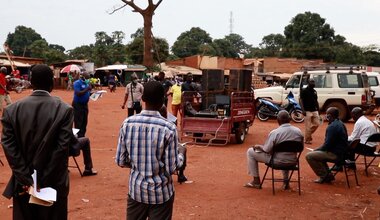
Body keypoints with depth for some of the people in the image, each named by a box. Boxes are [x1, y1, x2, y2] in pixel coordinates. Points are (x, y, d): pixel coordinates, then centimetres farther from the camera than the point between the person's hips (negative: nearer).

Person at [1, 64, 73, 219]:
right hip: (54, 183, -2)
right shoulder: (64, 110, -11)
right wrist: (45, 181, -11)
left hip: (23, 184, 2)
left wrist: (25, 179, -8)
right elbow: (62, 148, -16)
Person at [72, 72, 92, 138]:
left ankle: (82, 137, 20)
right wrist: (86, 89, -26)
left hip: (85, 104, 8)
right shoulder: (77, 83, -13)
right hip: (77, 104, -8)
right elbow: (78, 93, -23)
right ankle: (78, 138, -1)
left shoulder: (87, 83, 10)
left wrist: (90, 91, -4)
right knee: (78, 123, -5)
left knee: (84, 122, 11)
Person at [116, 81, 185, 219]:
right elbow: (171, 169, -14)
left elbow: (120, 161, -2)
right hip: (161, 193, -3)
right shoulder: (169, 128, -18)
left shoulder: (127, 123, -9)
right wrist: (181, 156, 6)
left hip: (136, 190, 3)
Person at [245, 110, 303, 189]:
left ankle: (256, 181, 16)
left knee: (250, 152, 9)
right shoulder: (298, 131, -5)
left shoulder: (274, 133, -20)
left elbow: (266, 150, -14)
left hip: (277, 162, -5)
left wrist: (257, 146, 6)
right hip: (292, 162, 5)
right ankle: (286, 181, 35)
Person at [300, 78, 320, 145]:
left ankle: (309, 134, 25)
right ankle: (307, 139, 6)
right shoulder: (304, 91, -6)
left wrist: (318, 110, 15)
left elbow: (316, 101, 20)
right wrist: (303, 110, -17)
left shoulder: (314, 91, 15)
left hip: (315, 111, 7)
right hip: (308, 111, -7)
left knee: (316, 124, 4)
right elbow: (301, 101, -9)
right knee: (308, 126, -5)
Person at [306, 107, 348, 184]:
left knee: (309, 156, -10)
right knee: (317, 152, 27)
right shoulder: (340, 123, 11)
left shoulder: (332, 127, -21)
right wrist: (317, 150, 13)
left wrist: (316, 150, -4)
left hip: (336, 154, -11)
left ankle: (323, 176, -1)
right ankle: (327, 174, 21)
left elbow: (327, 145, -22)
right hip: (342, 152, 11)